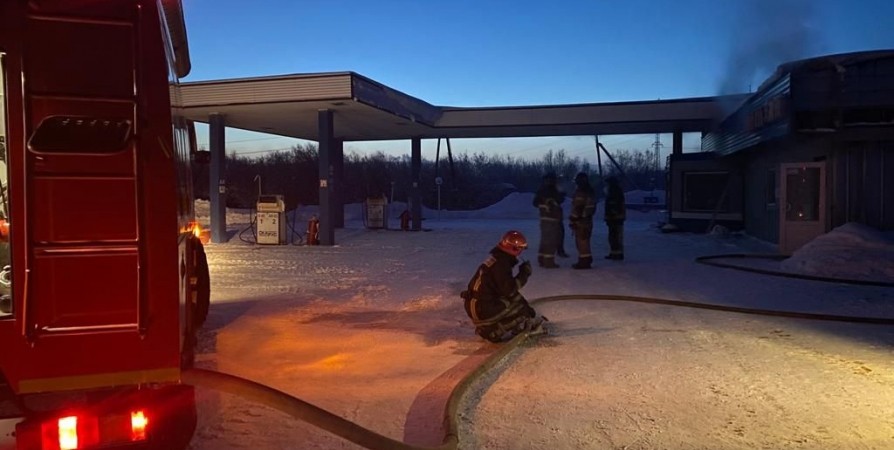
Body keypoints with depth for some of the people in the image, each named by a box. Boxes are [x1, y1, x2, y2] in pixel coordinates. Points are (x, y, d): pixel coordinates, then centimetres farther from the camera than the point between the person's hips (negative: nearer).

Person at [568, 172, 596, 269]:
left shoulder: (580, 192, -17)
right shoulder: (591, 192, 14)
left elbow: (577, 207, -22)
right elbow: (593, 207, 19)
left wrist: (573, 220, -18)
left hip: (580, 221, -10)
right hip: (588, 220, 10)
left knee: (581, 241, -6)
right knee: (585, 240, 17)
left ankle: (584, 261, -5)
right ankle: (587, 259, 24)